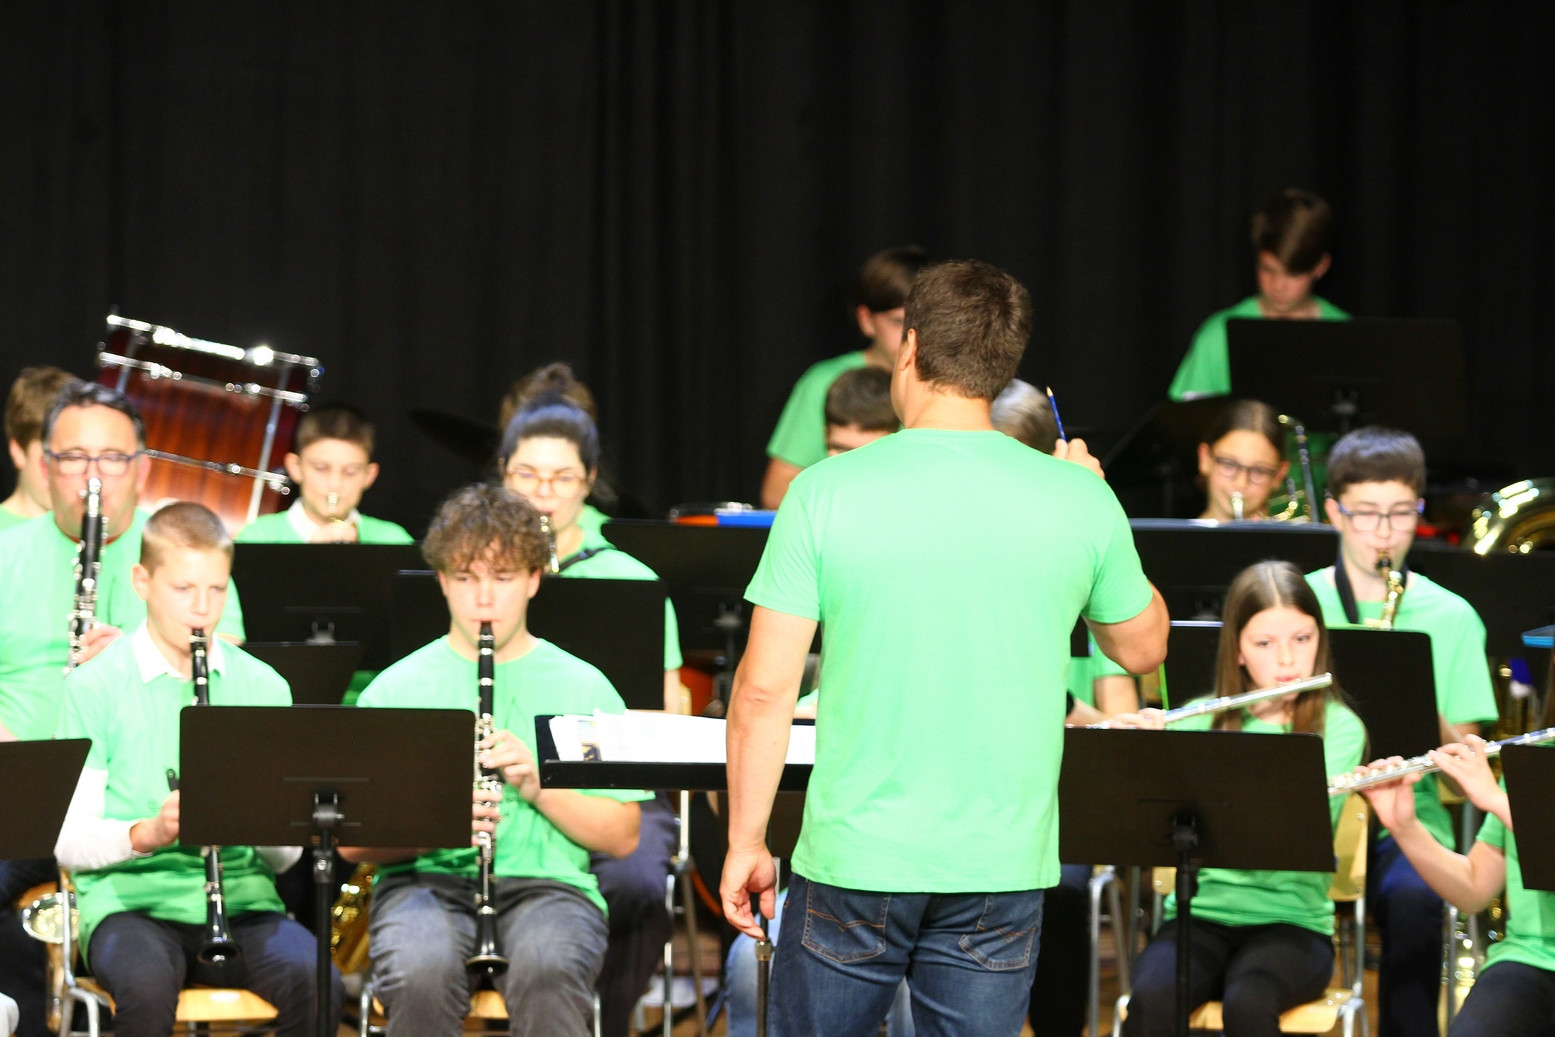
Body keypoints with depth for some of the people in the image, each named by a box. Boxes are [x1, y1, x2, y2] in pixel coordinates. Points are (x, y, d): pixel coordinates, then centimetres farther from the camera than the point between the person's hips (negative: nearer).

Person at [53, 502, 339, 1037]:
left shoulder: (263, 686, 11)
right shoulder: (96, 686, 2)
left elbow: (285, 856, 10)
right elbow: (69, 842, -2)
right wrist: (148, 833, -20)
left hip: (241, 895, 3)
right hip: (129, 899, -2)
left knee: (315, 983, -29)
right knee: (146, 986, -37)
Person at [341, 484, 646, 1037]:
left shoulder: (583, 688, 13)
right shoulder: (395, 689, 11)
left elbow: (622, 837, 8)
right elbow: (352, 840, 5)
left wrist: (538, 786, -8)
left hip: (548, 882, 0)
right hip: (427, 880, 0)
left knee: (547, 970, -37)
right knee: (420, 970, -36)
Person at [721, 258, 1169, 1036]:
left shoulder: (826, 493, -8)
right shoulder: (1079, 500, -3)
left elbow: (764, 690, -7)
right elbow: (1141, 648, 14)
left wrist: (745, 841, 4)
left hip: (855, 858, -1)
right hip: (1002, 870, 1)